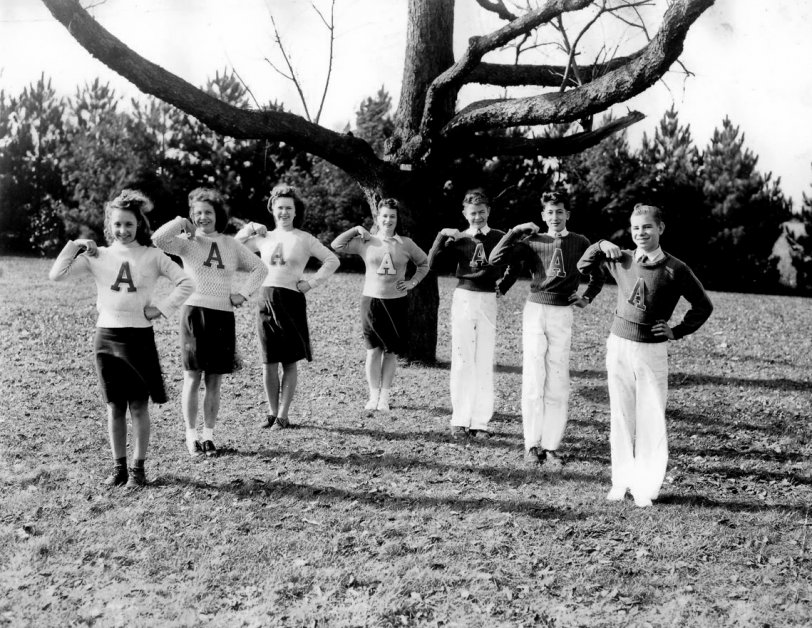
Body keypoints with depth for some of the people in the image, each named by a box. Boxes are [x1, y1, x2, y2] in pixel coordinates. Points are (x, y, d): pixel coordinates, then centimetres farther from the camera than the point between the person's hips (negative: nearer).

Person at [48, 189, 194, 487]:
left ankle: (138, 468, 13)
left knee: (139, 405, 3)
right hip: (107, 336, 2)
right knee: (114, 407, 8)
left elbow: (186, 283, -2)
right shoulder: (98, 256, 4)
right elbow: (56, 275, -1)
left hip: (139, 336, -2)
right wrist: (75, 246, -6)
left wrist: (162, 308, -7)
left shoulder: (152, 256, 0)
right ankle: (119, 467, 20)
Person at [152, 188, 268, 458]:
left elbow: (260, 268, 17)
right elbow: (158, 239, -17)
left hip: (223, 316, 3)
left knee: (214, 382, 6)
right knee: (192, 378, -1)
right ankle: (191, 435, 8)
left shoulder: (231, 244, 11)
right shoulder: (187, 241, 2)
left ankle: (208, 434, 15)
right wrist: (181, 223, -10)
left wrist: (243, 293, 6)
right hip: (195, 313, -3)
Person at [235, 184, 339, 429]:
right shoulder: (264, 238, 11)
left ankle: (283, 415, 8)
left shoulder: (304, 239, 3)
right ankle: (272, 412, 17)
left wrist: (311, 282, -4)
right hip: (266, 300, 3)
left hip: (291, 300, -3)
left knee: (289, 362, 2)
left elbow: (332, 260, 3)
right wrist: (249, 229, 6)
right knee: (268, 362, 5)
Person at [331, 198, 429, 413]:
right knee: (373, 349, 1)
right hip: (371, 300, -1)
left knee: (391, 351, 3)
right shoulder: (366, 242, 2)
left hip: (396, 302, 1)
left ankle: (384, 398, 10)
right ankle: (373, 396, 9)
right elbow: (336, 245, 0)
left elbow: (424, 263, 17)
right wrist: (356, 229, -3)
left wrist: (413, 282, 5)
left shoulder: (405, 244, 4)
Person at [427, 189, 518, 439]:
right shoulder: (457, 239, 3)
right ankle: (459, 420, 6)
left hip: (488, 301, 1)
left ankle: (481, 421, 4)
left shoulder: (500, 238, 4)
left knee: (485, 362, 1)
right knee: (461, 360, 1)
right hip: (463, 298, 0)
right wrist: (442, 235, -15)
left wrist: (503, 287, 11)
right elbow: (432, 264, -9)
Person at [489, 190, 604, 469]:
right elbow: (495, 258, -5)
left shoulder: (580, 243, 9)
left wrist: (587, 297, 10)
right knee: (533, 380, -1)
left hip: (562, 314, 0)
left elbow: (598, 276, 24)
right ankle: (532, 445, 6)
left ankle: (551, 446, 3)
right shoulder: (533, 242, 6)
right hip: (535, 310, 0)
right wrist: (515, 231, -10)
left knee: (558, 384, -2)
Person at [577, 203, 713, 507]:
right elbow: (583, 266, 19)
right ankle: (621, 481, 19)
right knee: (620, 416, 9)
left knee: (651, 419, -1)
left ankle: (646, 487, 8)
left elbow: (703, 306, 4)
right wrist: (601, 246, 3)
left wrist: (677, 331, -2)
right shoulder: (620, 260, 4)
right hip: (618, 345, 3)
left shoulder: (675, 269, -6)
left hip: (652, 349, -3)